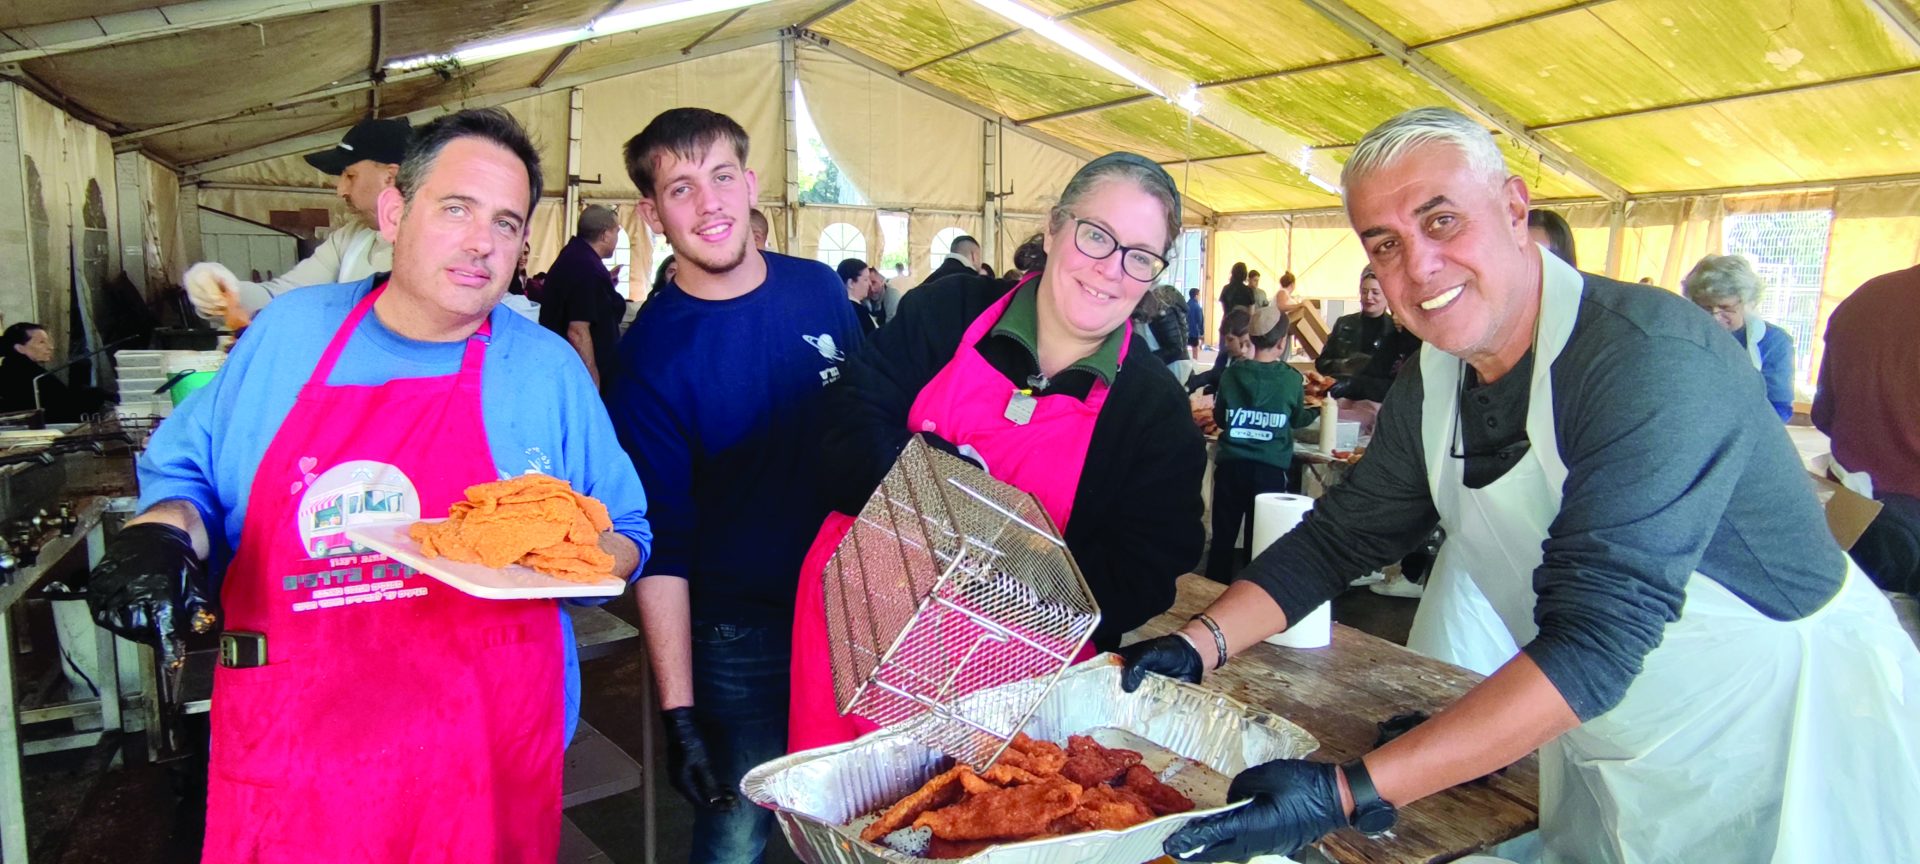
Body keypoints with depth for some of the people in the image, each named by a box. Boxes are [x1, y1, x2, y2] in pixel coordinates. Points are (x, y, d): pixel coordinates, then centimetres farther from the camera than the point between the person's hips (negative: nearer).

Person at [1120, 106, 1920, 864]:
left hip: (1785, 752, -6)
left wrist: (1349, 793, -40)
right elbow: (1336, 537, 3)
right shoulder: (1430, 390, -5)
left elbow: (1593, 642, -35)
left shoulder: (1651, 358, -29)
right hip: (1606, 758, 6)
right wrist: (1196, 645, -12)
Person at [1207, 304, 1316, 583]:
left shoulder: (1231, 374, -4)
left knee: (1222, 538, 11)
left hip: (1231, 465, 1)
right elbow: (1297, 420, 14)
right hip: (1270, 470, -1)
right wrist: (1318, 410, 35)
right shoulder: (1292, 380, -5)